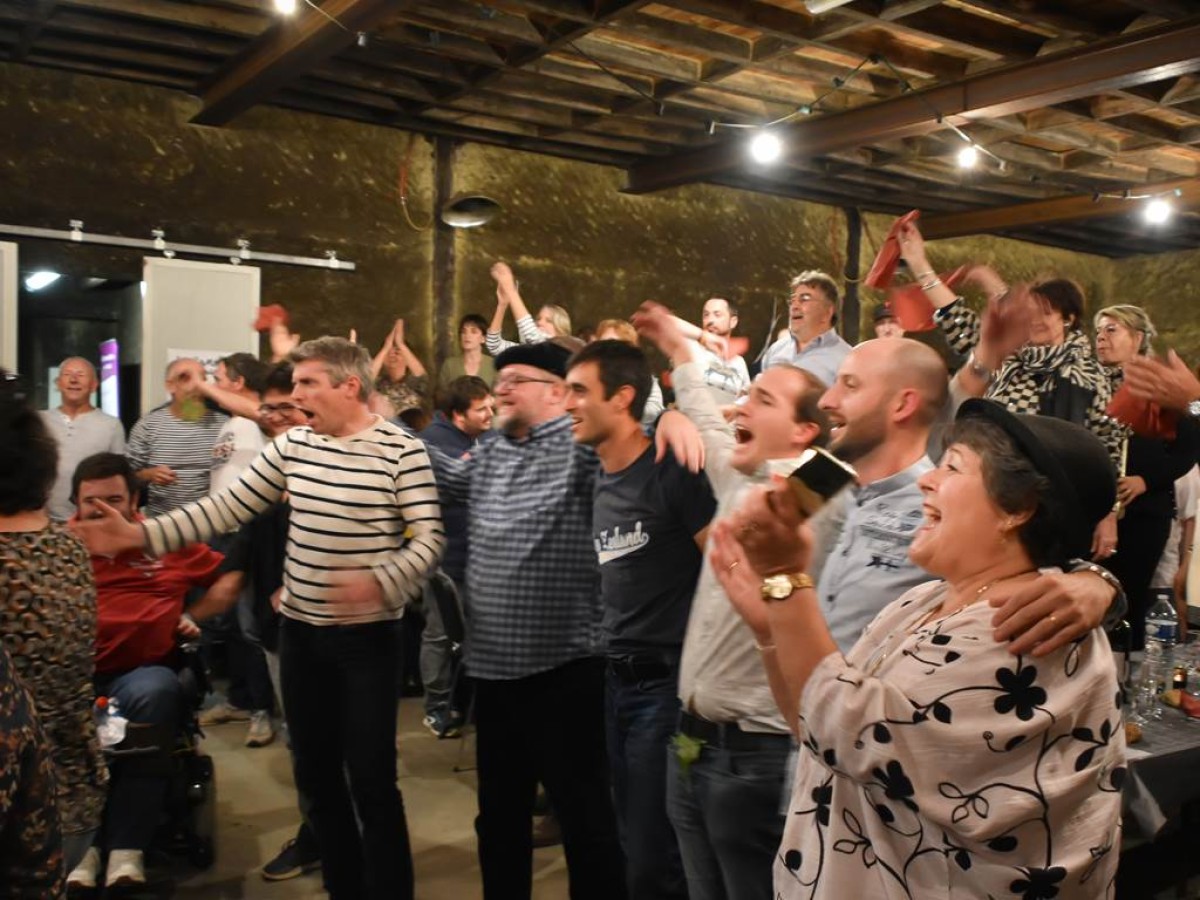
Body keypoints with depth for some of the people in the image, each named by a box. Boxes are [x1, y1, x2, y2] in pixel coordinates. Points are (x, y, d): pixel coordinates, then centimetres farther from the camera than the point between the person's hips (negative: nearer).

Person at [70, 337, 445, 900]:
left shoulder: (402, 451, -13)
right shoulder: (292, 445, 3)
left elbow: (429, 541, -16)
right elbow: (228, 508, 5)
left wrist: (379, 582, -33)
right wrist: (140, 534, -2)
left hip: (366, 636, -6)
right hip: (300, 631, 6)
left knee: (371, 780, -1)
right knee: (315, 772, 15)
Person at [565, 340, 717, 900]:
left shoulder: (671, 473, -13)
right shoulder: (597, 483, 10)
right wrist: (614, 656, 14)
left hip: (668, 681, -8)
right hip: (617, 680, 8)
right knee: (632, 845, 18)